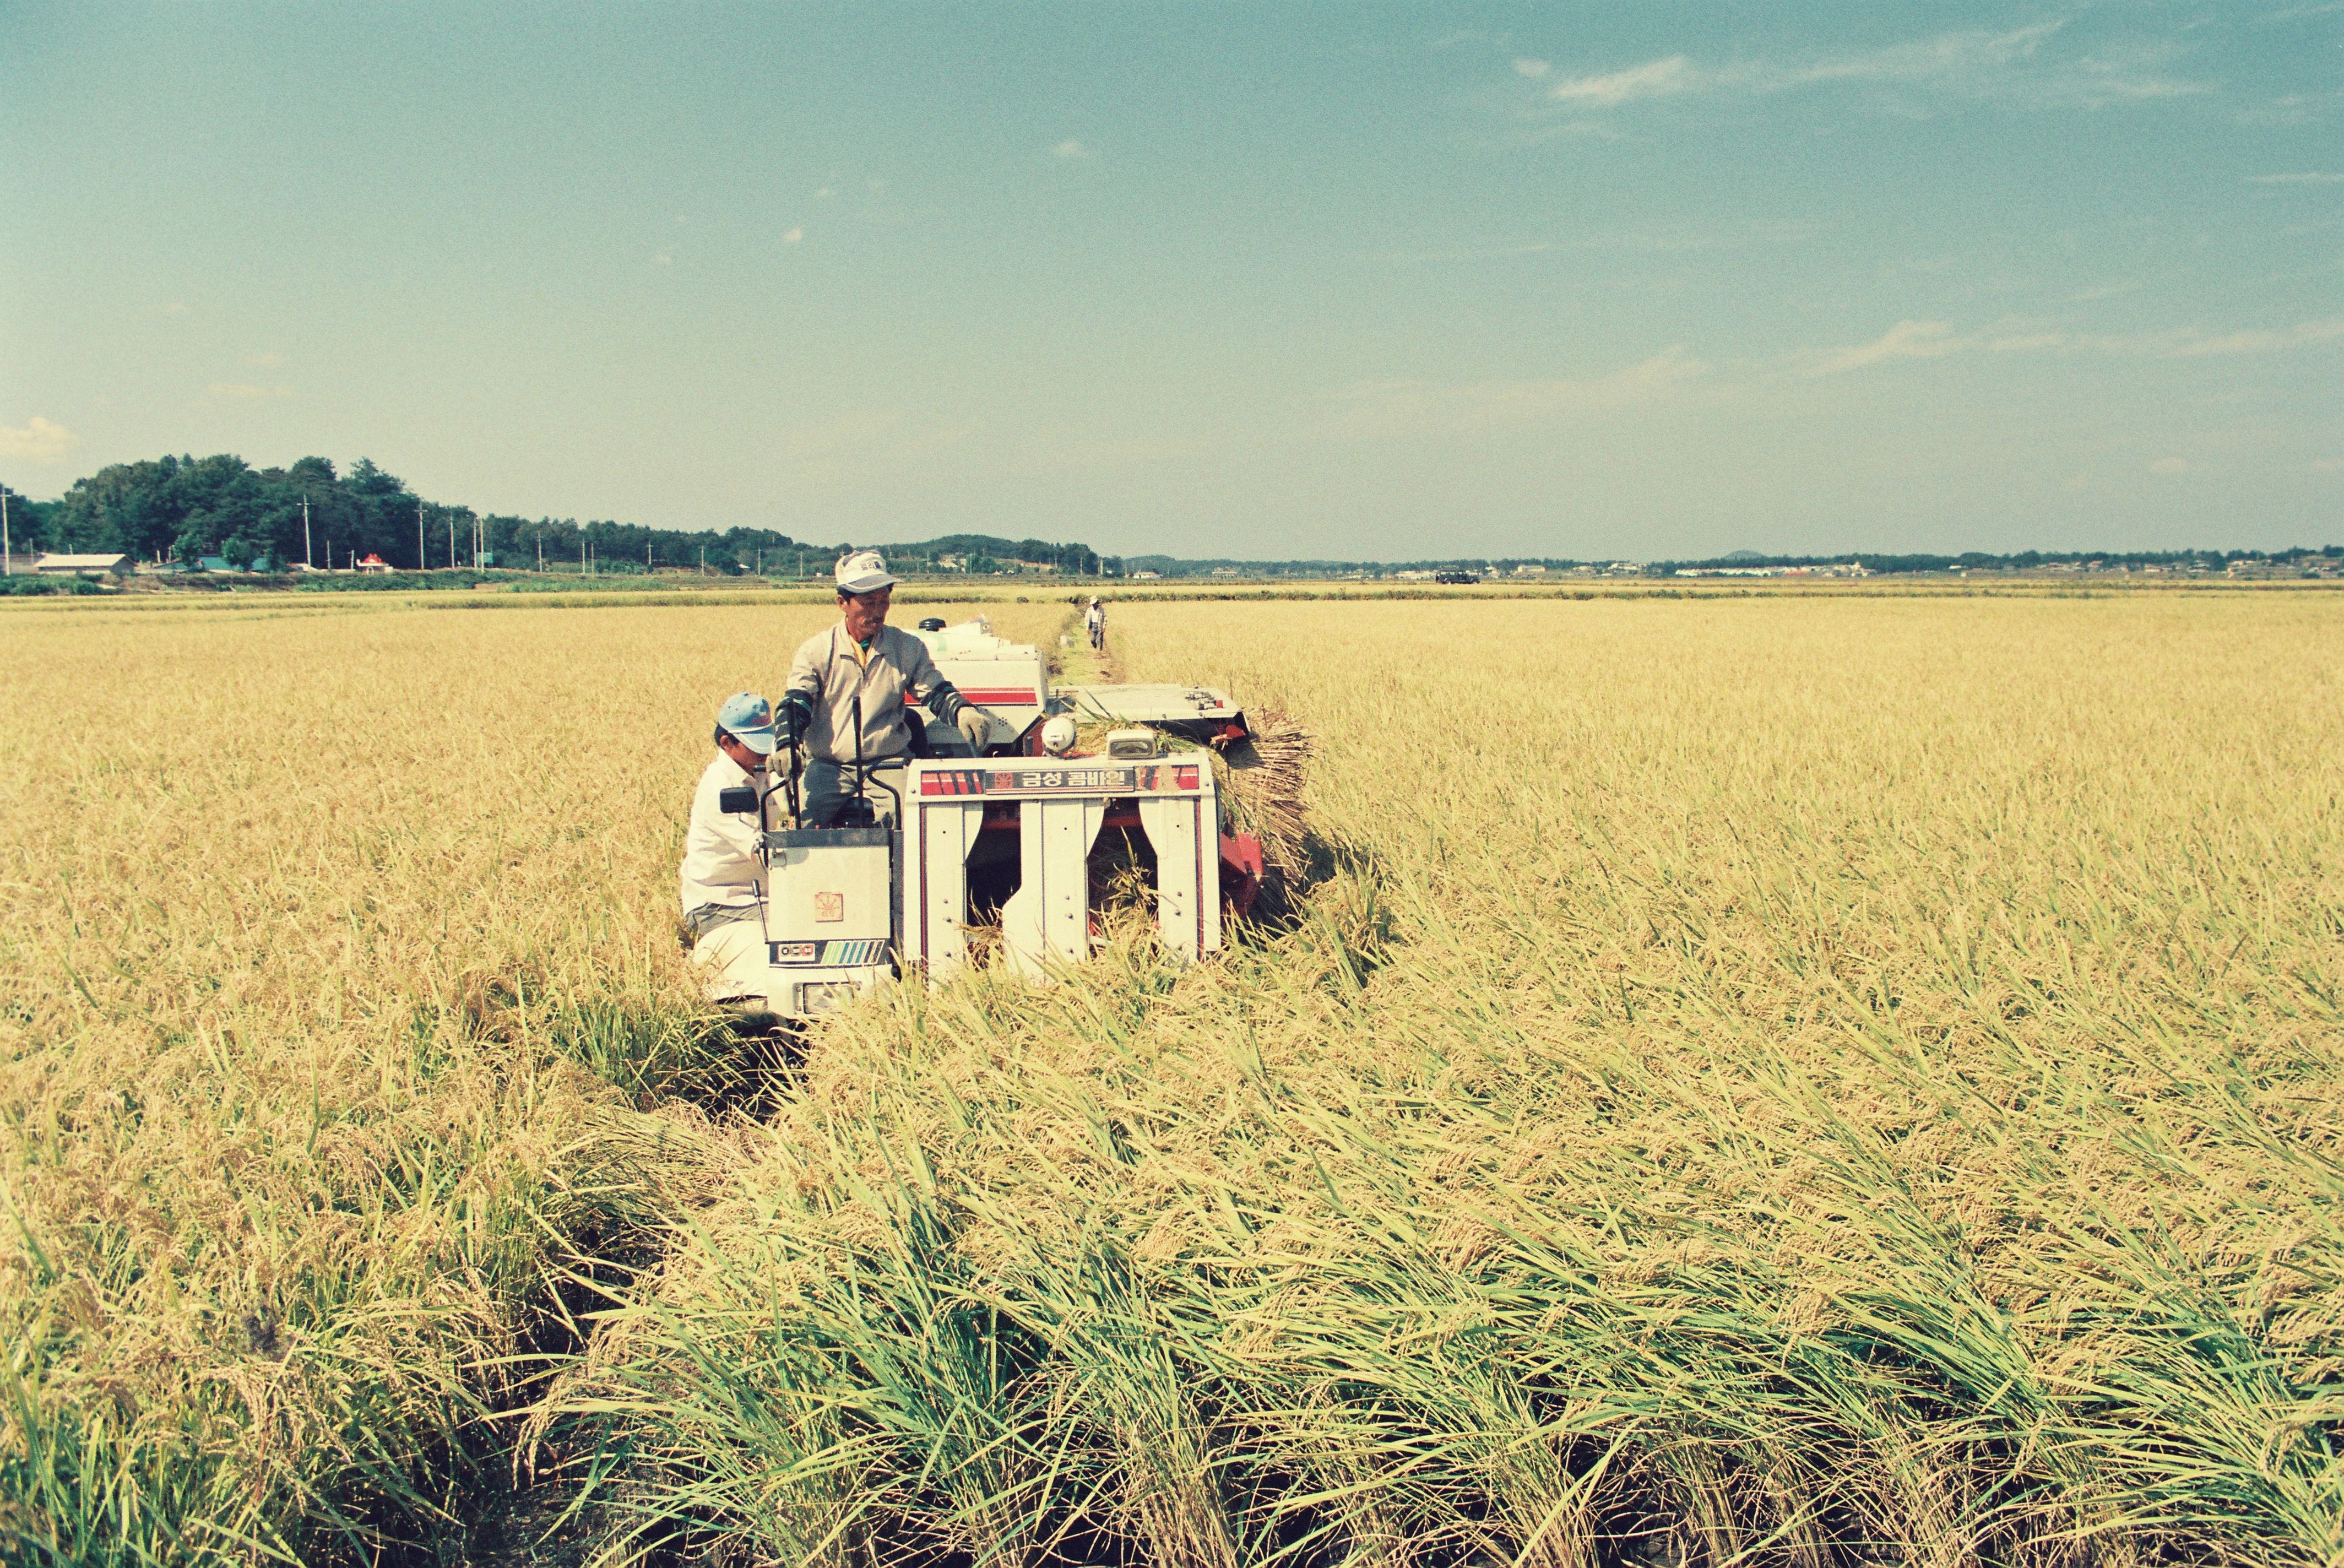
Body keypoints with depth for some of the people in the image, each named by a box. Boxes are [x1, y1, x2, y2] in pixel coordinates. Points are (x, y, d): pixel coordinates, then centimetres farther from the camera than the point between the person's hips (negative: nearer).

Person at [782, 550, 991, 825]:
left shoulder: (908, 648, 10)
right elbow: (797, 703, -2)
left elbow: (936, 692, 8)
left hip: (890, 764, 1)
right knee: (800, 817, -27)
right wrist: (786, 745, -23)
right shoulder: (815, 651, 5)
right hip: (828, 768, 0)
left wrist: (963, 710, -16)